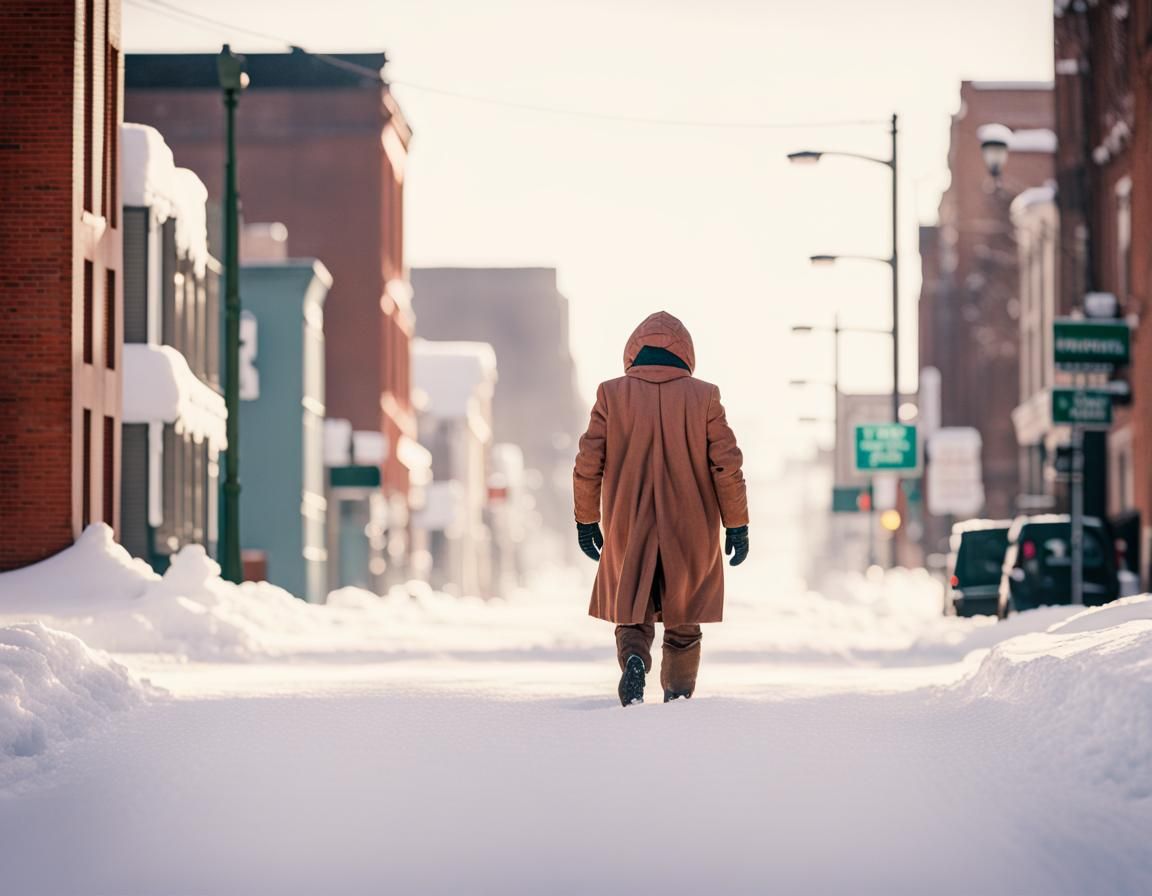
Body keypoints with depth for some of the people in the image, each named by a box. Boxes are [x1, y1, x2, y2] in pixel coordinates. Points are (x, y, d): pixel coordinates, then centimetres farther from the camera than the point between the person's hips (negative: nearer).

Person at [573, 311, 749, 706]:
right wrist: (737, 525, 3)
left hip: (628, 533, 0)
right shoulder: (703, 396, -3)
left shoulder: (612, 395, -1)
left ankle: (634, 658, -16)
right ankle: (679, 697, 12)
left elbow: (588, 463, -1)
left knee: (633, 614, 12)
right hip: (690, 536, 0)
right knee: (683, 622, 14)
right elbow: (727, 465, -4)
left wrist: (586, 520, 9)